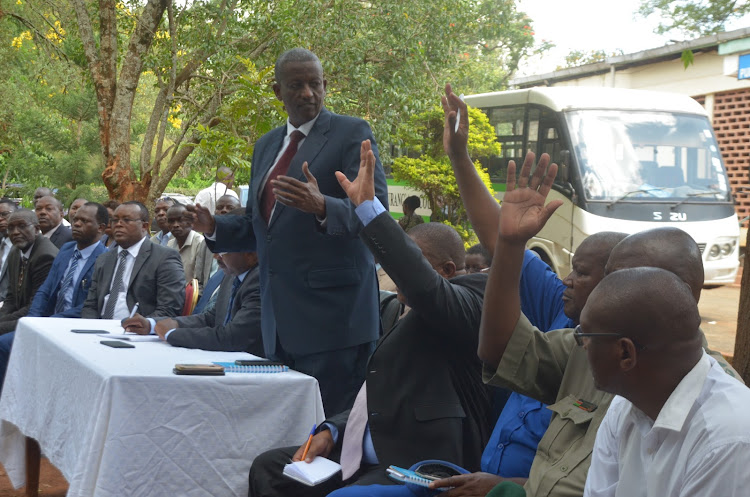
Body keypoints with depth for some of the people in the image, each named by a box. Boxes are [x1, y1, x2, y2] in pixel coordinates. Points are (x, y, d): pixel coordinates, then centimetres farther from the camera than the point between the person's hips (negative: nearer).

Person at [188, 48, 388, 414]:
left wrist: (322, 207, -31)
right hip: (280, 319, 7)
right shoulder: (266, 146, 19)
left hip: (331, 312, -7)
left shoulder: (352, 133, -3)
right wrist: (215, 228, 6)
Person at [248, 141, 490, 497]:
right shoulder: (416, 318, 19)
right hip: (364, 454, 10)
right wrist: (332, 431, 6)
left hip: (416, 465, -10)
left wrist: (368, 206, -30)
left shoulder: (467, 301, -10)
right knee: (268, 468, 8)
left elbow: (424, 287, -32)